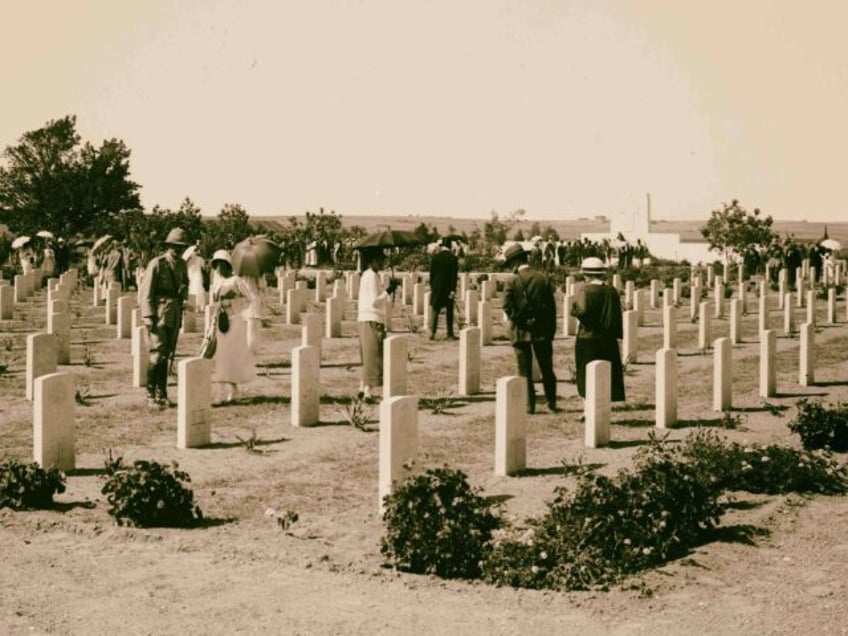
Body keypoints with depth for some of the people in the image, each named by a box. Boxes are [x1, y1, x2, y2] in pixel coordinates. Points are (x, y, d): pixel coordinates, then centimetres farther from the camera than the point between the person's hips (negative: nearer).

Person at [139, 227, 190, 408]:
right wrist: (148, 317, -16)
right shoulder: (156, 264, -11)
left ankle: (162, 394, 16)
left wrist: (184, 291, 8)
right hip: (159, 313, -6)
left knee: (168, 354, 9)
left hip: (175, 313, 6)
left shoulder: (181, 264, 8)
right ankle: (151, 395, -4)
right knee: (158, 353, -10)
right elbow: (146, 293, -11)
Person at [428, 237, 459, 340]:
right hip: (448, 287, -2)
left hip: (437, 286, 2)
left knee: (435, 310, 6)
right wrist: (453, 289, -10)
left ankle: (432, 333, -2)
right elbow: (454, 275, -10)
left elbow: (431, 273, 3)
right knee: (449, 312, 6)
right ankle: (450, 334, 7)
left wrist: (432, 286, 12)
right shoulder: (453, 258, -6)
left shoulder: (435, 257, 0)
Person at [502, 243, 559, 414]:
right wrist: (551, 329, 5)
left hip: (521, 331, -3)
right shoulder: (543, 277, -1)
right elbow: (551, 305, 0)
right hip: (542, 330, 3)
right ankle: (551, 402, 18)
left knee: (525, 370, 6)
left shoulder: (512, 281, -10)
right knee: (547, 368, 13)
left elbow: (508, 306, -19)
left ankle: (529, 404, 7)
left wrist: (520, 322, -7)